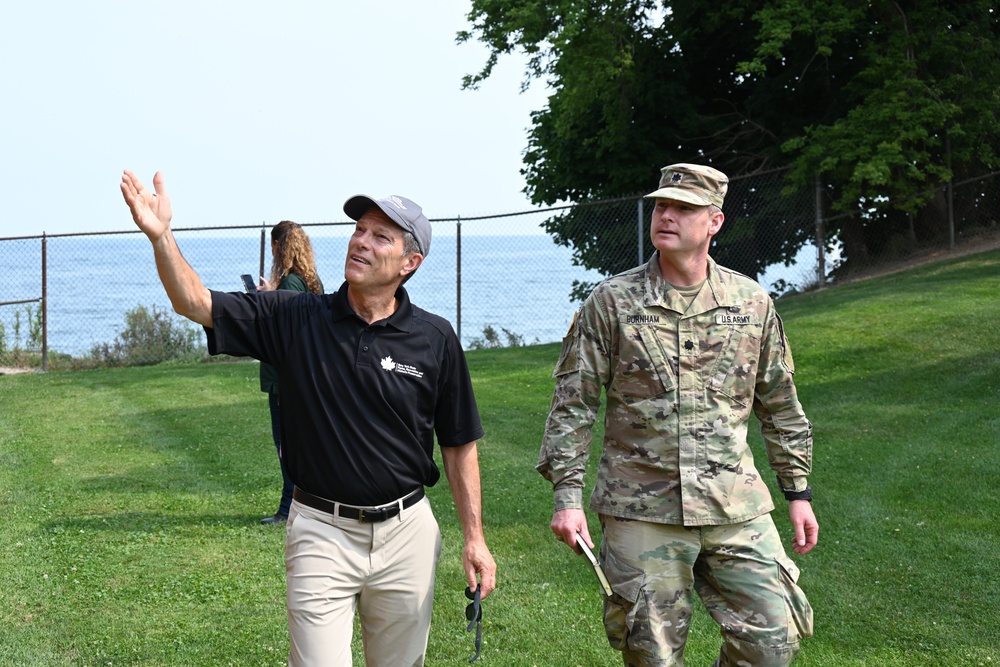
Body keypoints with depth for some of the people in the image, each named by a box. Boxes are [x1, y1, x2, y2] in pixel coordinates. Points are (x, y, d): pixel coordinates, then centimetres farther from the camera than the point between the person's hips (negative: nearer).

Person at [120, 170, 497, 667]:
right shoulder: (295, 319, -3)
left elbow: (459, 444, 4)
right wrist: (160, 235, -26)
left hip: (405, 531, 1)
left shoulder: (435, 340, -2)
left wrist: (474, 538, 2)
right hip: (321, 532, -1)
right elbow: (195, 303, -9)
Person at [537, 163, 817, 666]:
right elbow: (574, 403, 0)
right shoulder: (611, 302, 0)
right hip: (642, 511, -2)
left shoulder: (753, 304, 7)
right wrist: (567, 494, -7)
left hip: (736, 508, 2)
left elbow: (780, 406, 15)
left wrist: (798, 493, 14)